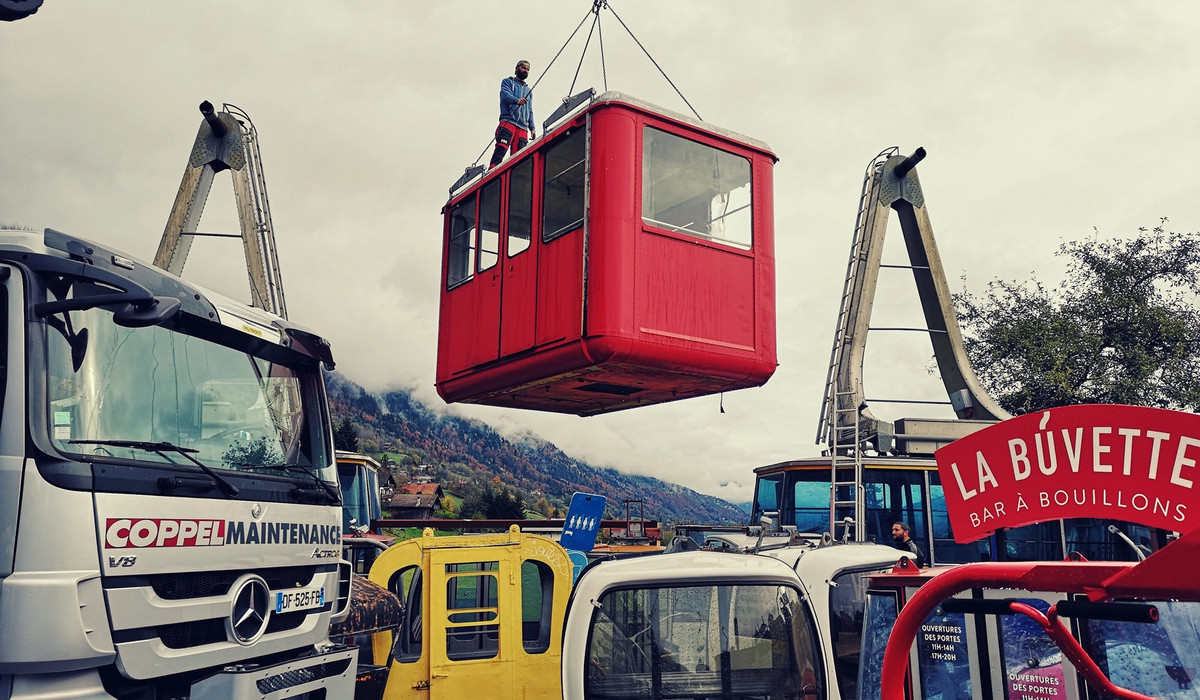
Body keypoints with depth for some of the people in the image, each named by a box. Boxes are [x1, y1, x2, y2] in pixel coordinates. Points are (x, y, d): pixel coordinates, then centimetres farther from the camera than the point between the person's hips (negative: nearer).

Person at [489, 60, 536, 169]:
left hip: (523, 127, 5)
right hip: (508, 121, -5)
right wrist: (517, 101, -27)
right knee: (501, 148, -23)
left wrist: (532, 128, 13)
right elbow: (505, 95, -6)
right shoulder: (508, 82, 16)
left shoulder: (529, 90, 31)